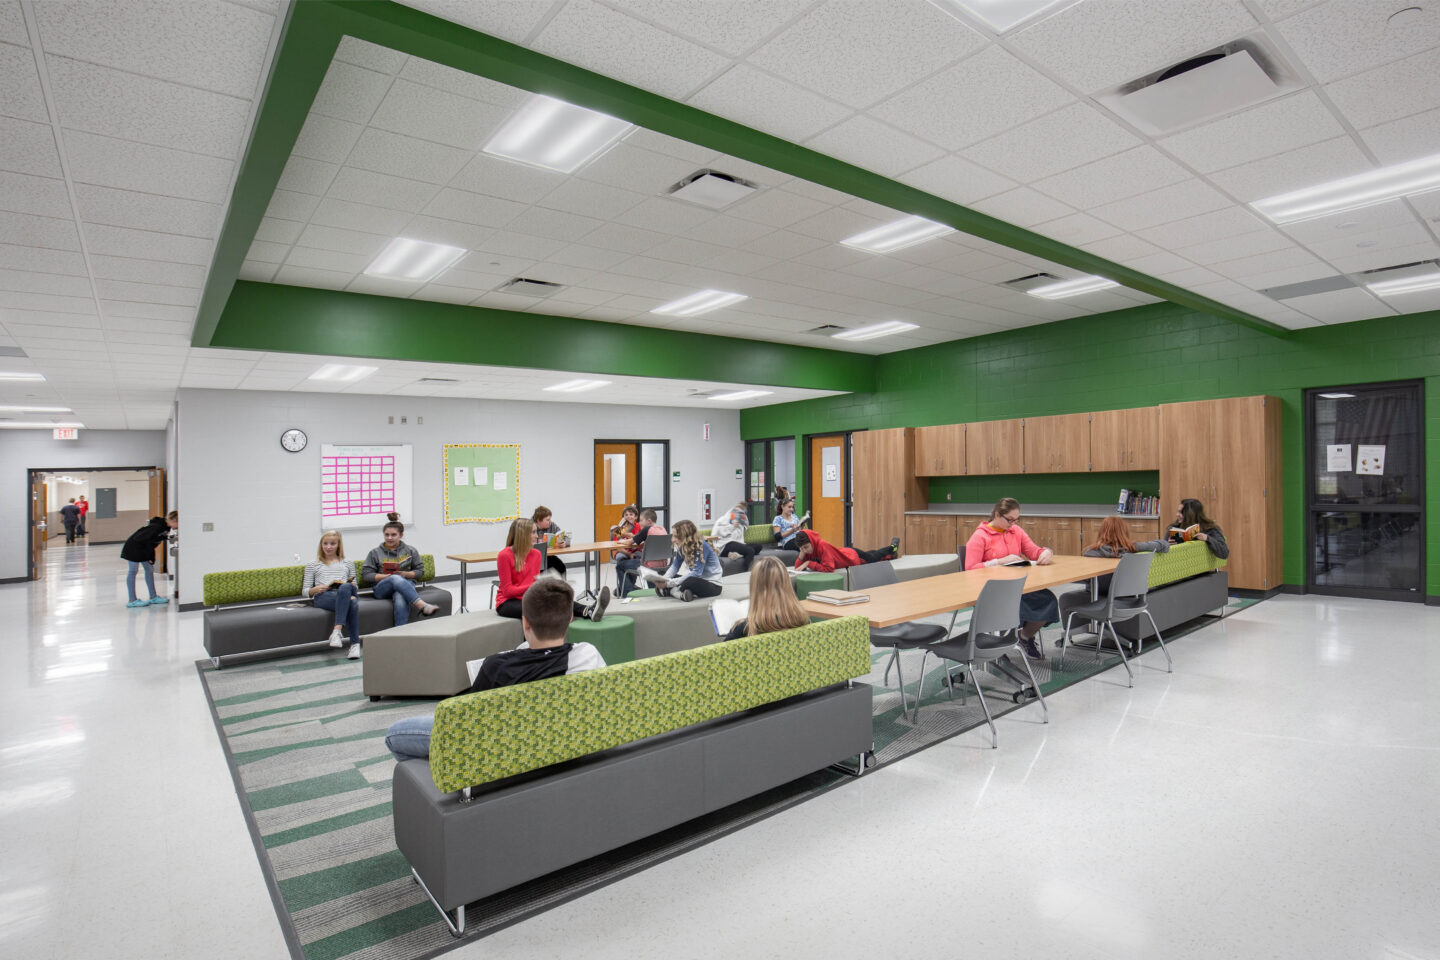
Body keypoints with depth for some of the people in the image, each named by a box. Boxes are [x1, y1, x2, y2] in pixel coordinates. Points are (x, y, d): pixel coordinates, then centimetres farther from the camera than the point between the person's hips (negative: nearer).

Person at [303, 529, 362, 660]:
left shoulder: (348, 563, 28)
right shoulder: (312, 565, 24)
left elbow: (355, 587, 26)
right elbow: (304, 591, 17)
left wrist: (353, 587, 0)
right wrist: (315, 589, -6)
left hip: (345, 595, 2)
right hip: (323, 597, -2)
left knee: (347, 590, -42)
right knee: (351, 602, -40)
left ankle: (336, 631, -47)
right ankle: (354, 643, -45)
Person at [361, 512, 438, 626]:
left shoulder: (410, 551, 16)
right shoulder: (375, 553, 14)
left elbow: (420, 570, 16)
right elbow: (365, 575, 7)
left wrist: (406, 574, -7)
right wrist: (388, 576, -9)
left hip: (406, 585, 1)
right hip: (382, 589, 0)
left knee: (400, 601, -40)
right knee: (396, 579, -40)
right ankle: (422, 605, -54)